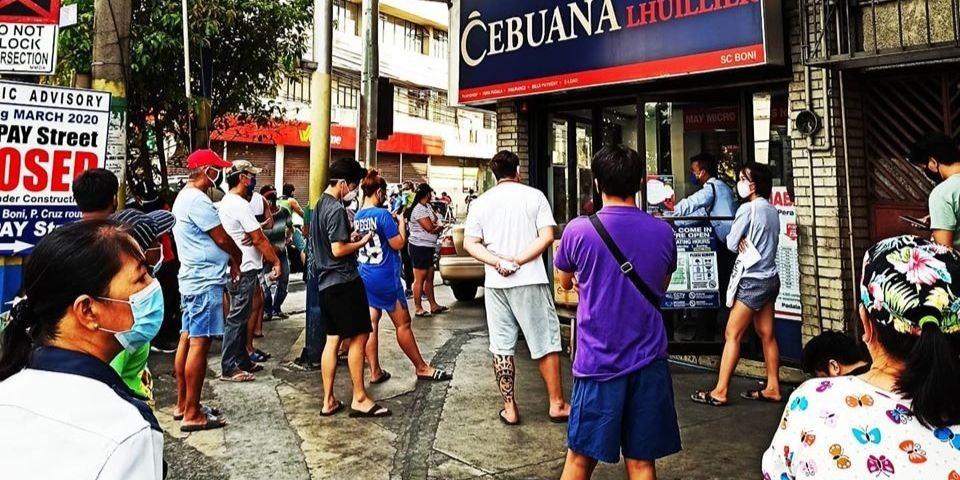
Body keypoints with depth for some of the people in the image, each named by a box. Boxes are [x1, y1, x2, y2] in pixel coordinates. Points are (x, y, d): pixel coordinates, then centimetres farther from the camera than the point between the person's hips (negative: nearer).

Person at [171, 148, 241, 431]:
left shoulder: (184, 197, 17)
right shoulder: (198, 200, -17)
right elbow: (221, 238, -14)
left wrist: (228, 258, 11)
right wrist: (237, 259, 4)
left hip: (191, 279, 11)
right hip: (205, 281, -11)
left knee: (187, 340, 14)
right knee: (199, 344, -7)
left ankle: (183, 404, 24)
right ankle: (192, 415, -1)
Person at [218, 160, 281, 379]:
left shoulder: (225, 202, 14)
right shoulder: (240, 205, -18)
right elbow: (259, 239, -16)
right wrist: (276, 262, -7)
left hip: (235, 268, 10)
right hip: (244, 270, -10)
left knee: (241, 316, 16)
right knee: (237, 318, -4)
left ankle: (243, 359, 26)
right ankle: (228, 368, 3)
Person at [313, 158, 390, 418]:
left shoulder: (320, 205, 13)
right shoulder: (337, 208, -16)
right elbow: (338, 250, -21)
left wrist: (350, 239, 12)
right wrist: (362, 242, -7)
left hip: (326, 282, 9)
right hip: (344, 281, -9)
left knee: (332, 339, 11)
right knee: (359, 337, -1)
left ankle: (328, 401, 15)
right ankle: (360, 399, 7)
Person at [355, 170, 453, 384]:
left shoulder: (357, 217, 7)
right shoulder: (382, 215, -16)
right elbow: (398, 243, -15)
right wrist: (401, 224, 1)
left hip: (365, 276, 8)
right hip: (385, 277, -8)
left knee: (371, 323, 10)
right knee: (403, 324, 3)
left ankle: (375, 372, 14)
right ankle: (422, 368, 14)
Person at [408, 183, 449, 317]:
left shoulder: (428, 207, 14)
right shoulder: (418, 209, -15)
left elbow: (439, 224, 13)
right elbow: (429, 227, -20)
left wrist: (438, 226, -9)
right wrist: (436, 223, 0)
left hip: (428, 247, 10)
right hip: (419, 247, -10)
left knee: (429, 278, 14)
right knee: (420, 279, -4)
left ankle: (434, 306, 21)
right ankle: (418, 309, 2)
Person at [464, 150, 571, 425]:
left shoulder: (481, 203, 7)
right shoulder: (534, 196, 1)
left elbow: (470, 243, 0)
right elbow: (547, 236, -9)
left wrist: (498, 262, -10)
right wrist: (518, 261, -11)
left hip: (495, 283, 2)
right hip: (529, 281, -2)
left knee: (501, 347, 8)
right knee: (545, 343, 7)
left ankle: (509, 408, 14)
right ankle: (557, 404, 14)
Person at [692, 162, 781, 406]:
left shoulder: (747, 209, -14)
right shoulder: (772, 210, 10)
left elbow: (731, 244, -10)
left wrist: (740, 242, 9)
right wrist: (748, 244, -1)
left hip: (753, 281, -9)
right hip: (770, 278, 9)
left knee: (732, 335, -5)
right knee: (767, 335, 12)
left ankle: (720, 392, -3)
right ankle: (772, 388, 17)